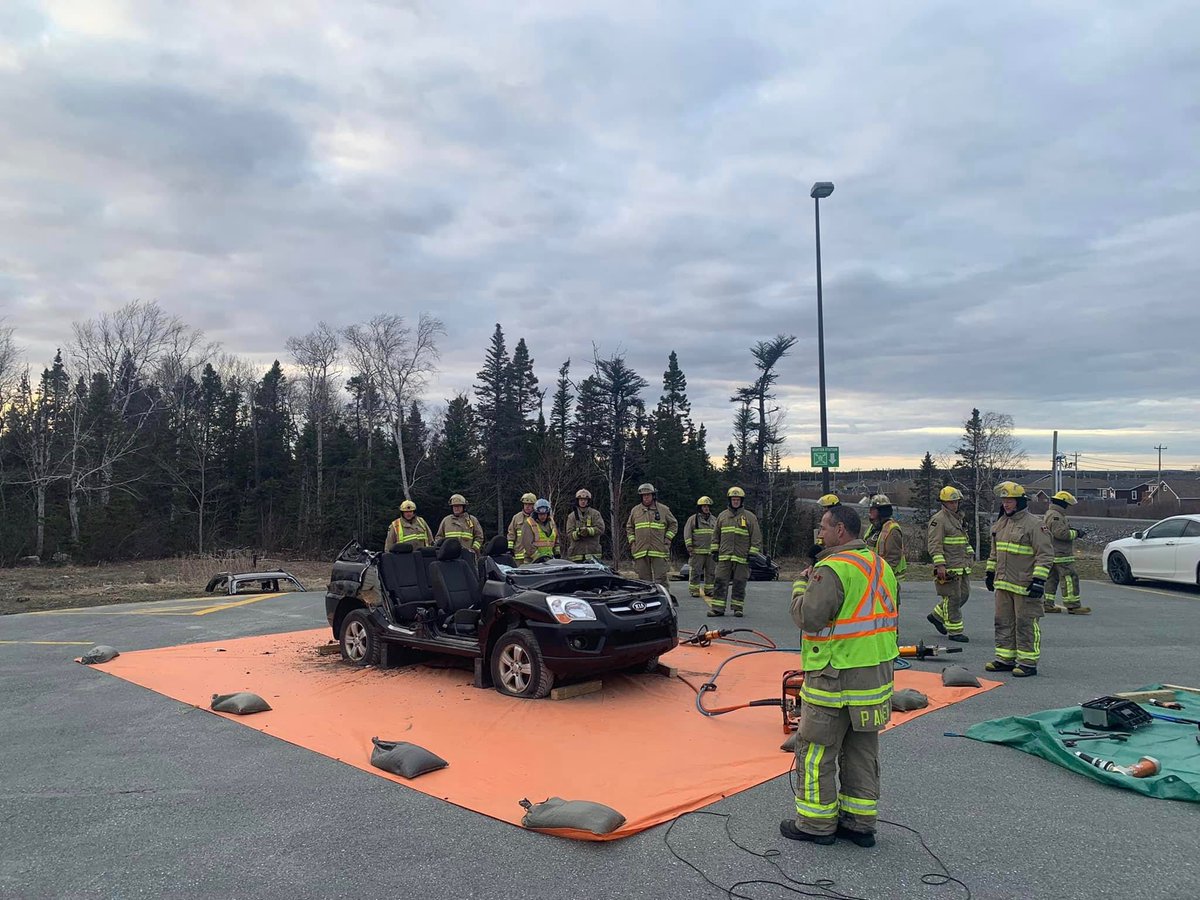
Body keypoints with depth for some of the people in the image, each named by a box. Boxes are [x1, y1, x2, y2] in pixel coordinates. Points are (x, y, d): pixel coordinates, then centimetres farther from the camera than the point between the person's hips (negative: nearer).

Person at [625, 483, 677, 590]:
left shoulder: (663, 509, 5)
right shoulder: (635, 510, 11)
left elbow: (674, 524, 13)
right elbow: (629, 527, 20)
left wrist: (667, 539, 2)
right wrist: (632, 541, 8)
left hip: (659, 551, -2)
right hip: (640, 551, 2)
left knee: (660, 579, -4)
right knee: (644, 579, 6)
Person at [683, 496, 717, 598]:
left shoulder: (714, 520, 17)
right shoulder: (693, 519, 1)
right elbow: (687, 532, -3)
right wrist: (689, 545, -13)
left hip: (711, 551, 5)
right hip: (697, 551, -5)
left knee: (711, 572, 7)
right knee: (695, 571, -4)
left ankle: (710, 589, 15)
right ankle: (694, 590, 1)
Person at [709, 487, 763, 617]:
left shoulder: (750, 517, 3)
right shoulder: (722, 516, 13)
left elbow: (756, 537, 2)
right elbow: (715, 534, 18)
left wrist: (753, 554, -4)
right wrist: (715, 551, 11)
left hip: (742, 557, -2)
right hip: (724, 556, 2)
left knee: (739, 584, 3)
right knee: (720, 582, -2)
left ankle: (738, 608, 13)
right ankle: (717, 608, 2)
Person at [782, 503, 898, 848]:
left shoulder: (833, 568, -19)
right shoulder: (881, 566, 11)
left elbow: (809, 617, -23)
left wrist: (801, 587, -3)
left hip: (836, 677, -9)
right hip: (878, 673, 9)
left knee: (816, 748, 5)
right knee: (862, 749, 17)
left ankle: (816, 822, 14)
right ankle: (860, 822, 25)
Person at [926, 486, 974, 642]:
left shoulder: (958, 518, 18)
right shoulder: (939, 520, -11)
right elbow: (934, 544, -18)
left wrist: (969, 555, 20)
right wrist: (940, 565, -23)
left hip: (962, 567, 9)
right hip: (948, 568, -9)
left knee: (963, 594, 12)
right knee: (952, 598, -4)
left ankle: (937, 616, 27)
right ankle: (954, 631, 5)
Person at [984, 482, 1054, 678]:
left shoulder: (1033, 525, -11)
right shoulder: (1000, 524, 14)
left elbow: (1045, 554, -13)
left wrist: (1039, 580, -18)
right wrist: (990, 572, 23)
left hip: (1024, 586, -8)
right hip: (1003, 584, 8)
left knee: (1025, 624, -2)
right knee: (1003, 622, 12)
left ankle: (1028, 662, 6)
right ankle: (1005, 658, 21)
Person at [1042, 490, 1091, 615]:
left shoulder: (1049, 514, 19)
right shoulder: (1056, 516, -16)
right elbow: (1061, 533, -24)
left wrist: (1072, 530, 14)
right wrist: (1075, 533, -13)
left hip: (1052, 553, 11)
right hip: (1060, 554, -11)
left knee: (1052, 578, 11)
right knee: (1069, 578, -8)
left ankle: (1048, 604, 13)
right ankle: (1073, 606, -8)